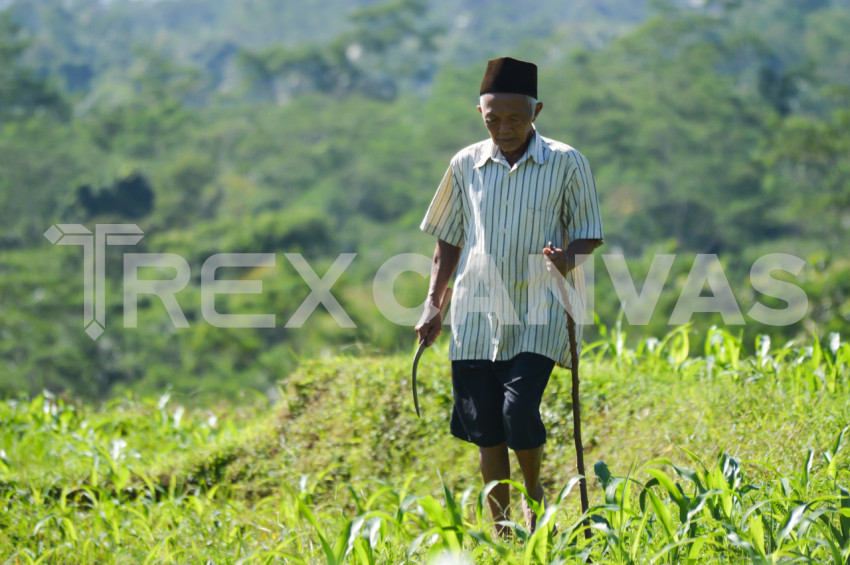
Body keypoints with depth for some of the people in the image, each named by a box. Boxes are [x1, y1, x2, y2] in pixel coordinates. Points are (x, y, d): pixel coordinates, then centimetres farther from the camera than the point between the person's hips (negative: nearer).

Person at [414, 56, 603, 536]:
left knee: (520, 412, -18)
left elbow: (590, 235, 4)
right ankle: (502, 533, 14)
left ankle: (535, 491, 11)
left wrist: (569, 258, -19)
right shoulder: (466, 165, 7)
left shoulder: (566, 164, -2)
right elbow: (449, 240, 16)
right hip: (478, 316, 3)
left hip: (538, 318, -3)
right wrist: (433, 306, 10)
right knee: (486, 429, 2)